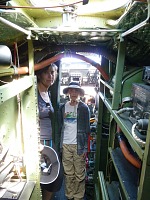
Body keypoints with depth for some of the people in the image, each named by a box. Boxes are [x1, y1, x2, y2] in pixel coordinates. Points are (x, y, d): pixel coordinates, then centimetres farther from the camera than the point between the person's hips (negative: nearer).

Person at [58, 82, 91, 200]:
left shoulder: (84, 108, -4)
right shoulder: (63, 107, 6)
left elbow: (87, 129, -3)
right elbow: (60, 127, 10)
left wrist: (85, 147, -7)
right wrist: (59, 144, 7)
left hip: (78, 145, -3)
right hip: (65, 145, 3)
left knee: (79, 174, 6)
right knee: (68, 173, 14)